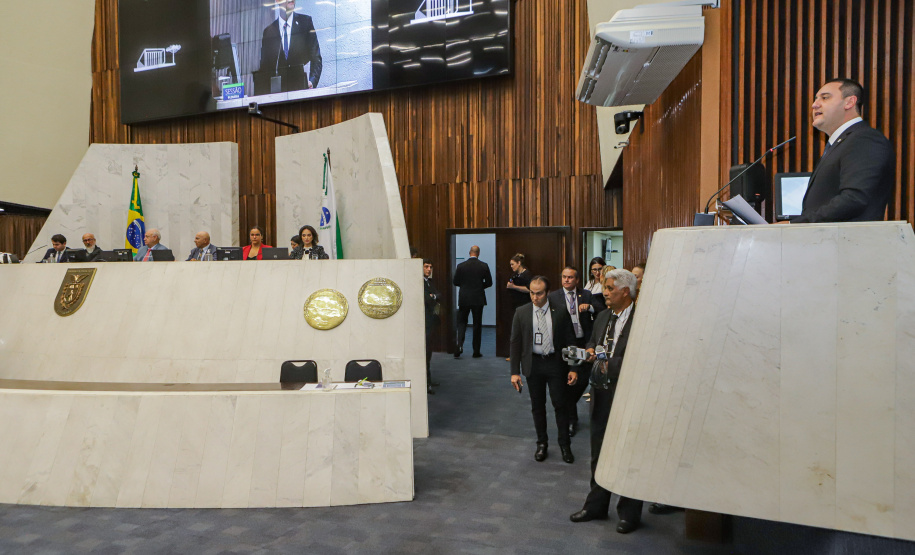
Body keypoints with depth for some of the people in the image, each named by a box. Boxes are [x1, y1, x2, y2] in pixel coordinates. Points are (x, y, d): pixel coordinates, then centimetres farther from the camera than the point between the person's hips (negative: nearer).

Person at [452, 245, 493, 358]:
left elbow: (455, 282, 0)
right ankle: (476, 351, 11)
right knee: (477, 324, 8)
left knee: (461, 322, 11)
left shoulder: (461, 266, -5)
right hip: (478, 299, 0)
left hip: (464, 299, 0)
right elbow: (489, 283, -1)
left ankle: (459, 345, -10)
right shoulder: (484, 266, -5)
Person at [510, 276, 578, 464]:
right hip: (533, 364, 1)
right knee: (537, 406, 11)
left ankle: (565, 444, 19)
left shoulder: (560, 312, -4)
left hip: (555, 363, -1)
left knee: (560, 404, 3)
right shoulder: (521, 313, -2)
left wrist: (573, 368, -3)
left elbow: (569, 341, 1)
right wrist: (515, 372, -4)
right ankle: (542, 443, 27)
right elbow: (515, 343, 0)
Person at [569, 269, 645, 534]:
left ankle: (628, 513, 24)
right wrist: (589, 353, 0)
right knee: (599, 452, 18)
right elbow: (592, 344, 21)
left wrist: (611, 363, -22)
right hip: (601, 394, 8)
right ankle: (596, 505, 35)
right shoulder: (603, 317, 11)